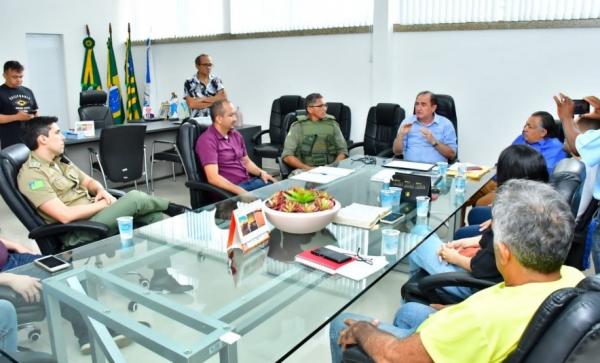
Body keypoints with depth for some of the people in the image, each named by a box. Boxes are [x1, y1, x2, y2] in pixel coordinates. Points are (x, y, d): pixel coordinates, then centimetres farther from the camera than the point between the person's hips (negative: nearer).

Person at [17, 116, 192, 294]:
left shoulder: (60, 160, 14)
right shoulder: (31, 175, -13)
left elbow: (89, 182, 22)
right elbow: (65, 215, -22)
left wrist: (101, 191, -2)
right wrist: (104, 204, -13)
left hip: (93, 213, 9)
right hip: (78, 232, -9)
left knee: (153, 216, -10)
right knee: (135, 198, -24)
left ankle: (163, 279, -8)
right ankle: (171, 208, 6)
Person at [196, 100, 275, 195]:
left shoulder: (236, 134, 12)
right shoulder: (207, 140, -12)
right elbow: (213, 178, -21)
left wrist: (261, 172, 2)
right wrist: (241, 192, -29)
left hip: (249, 181, 7)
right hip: (228, 189, -7)